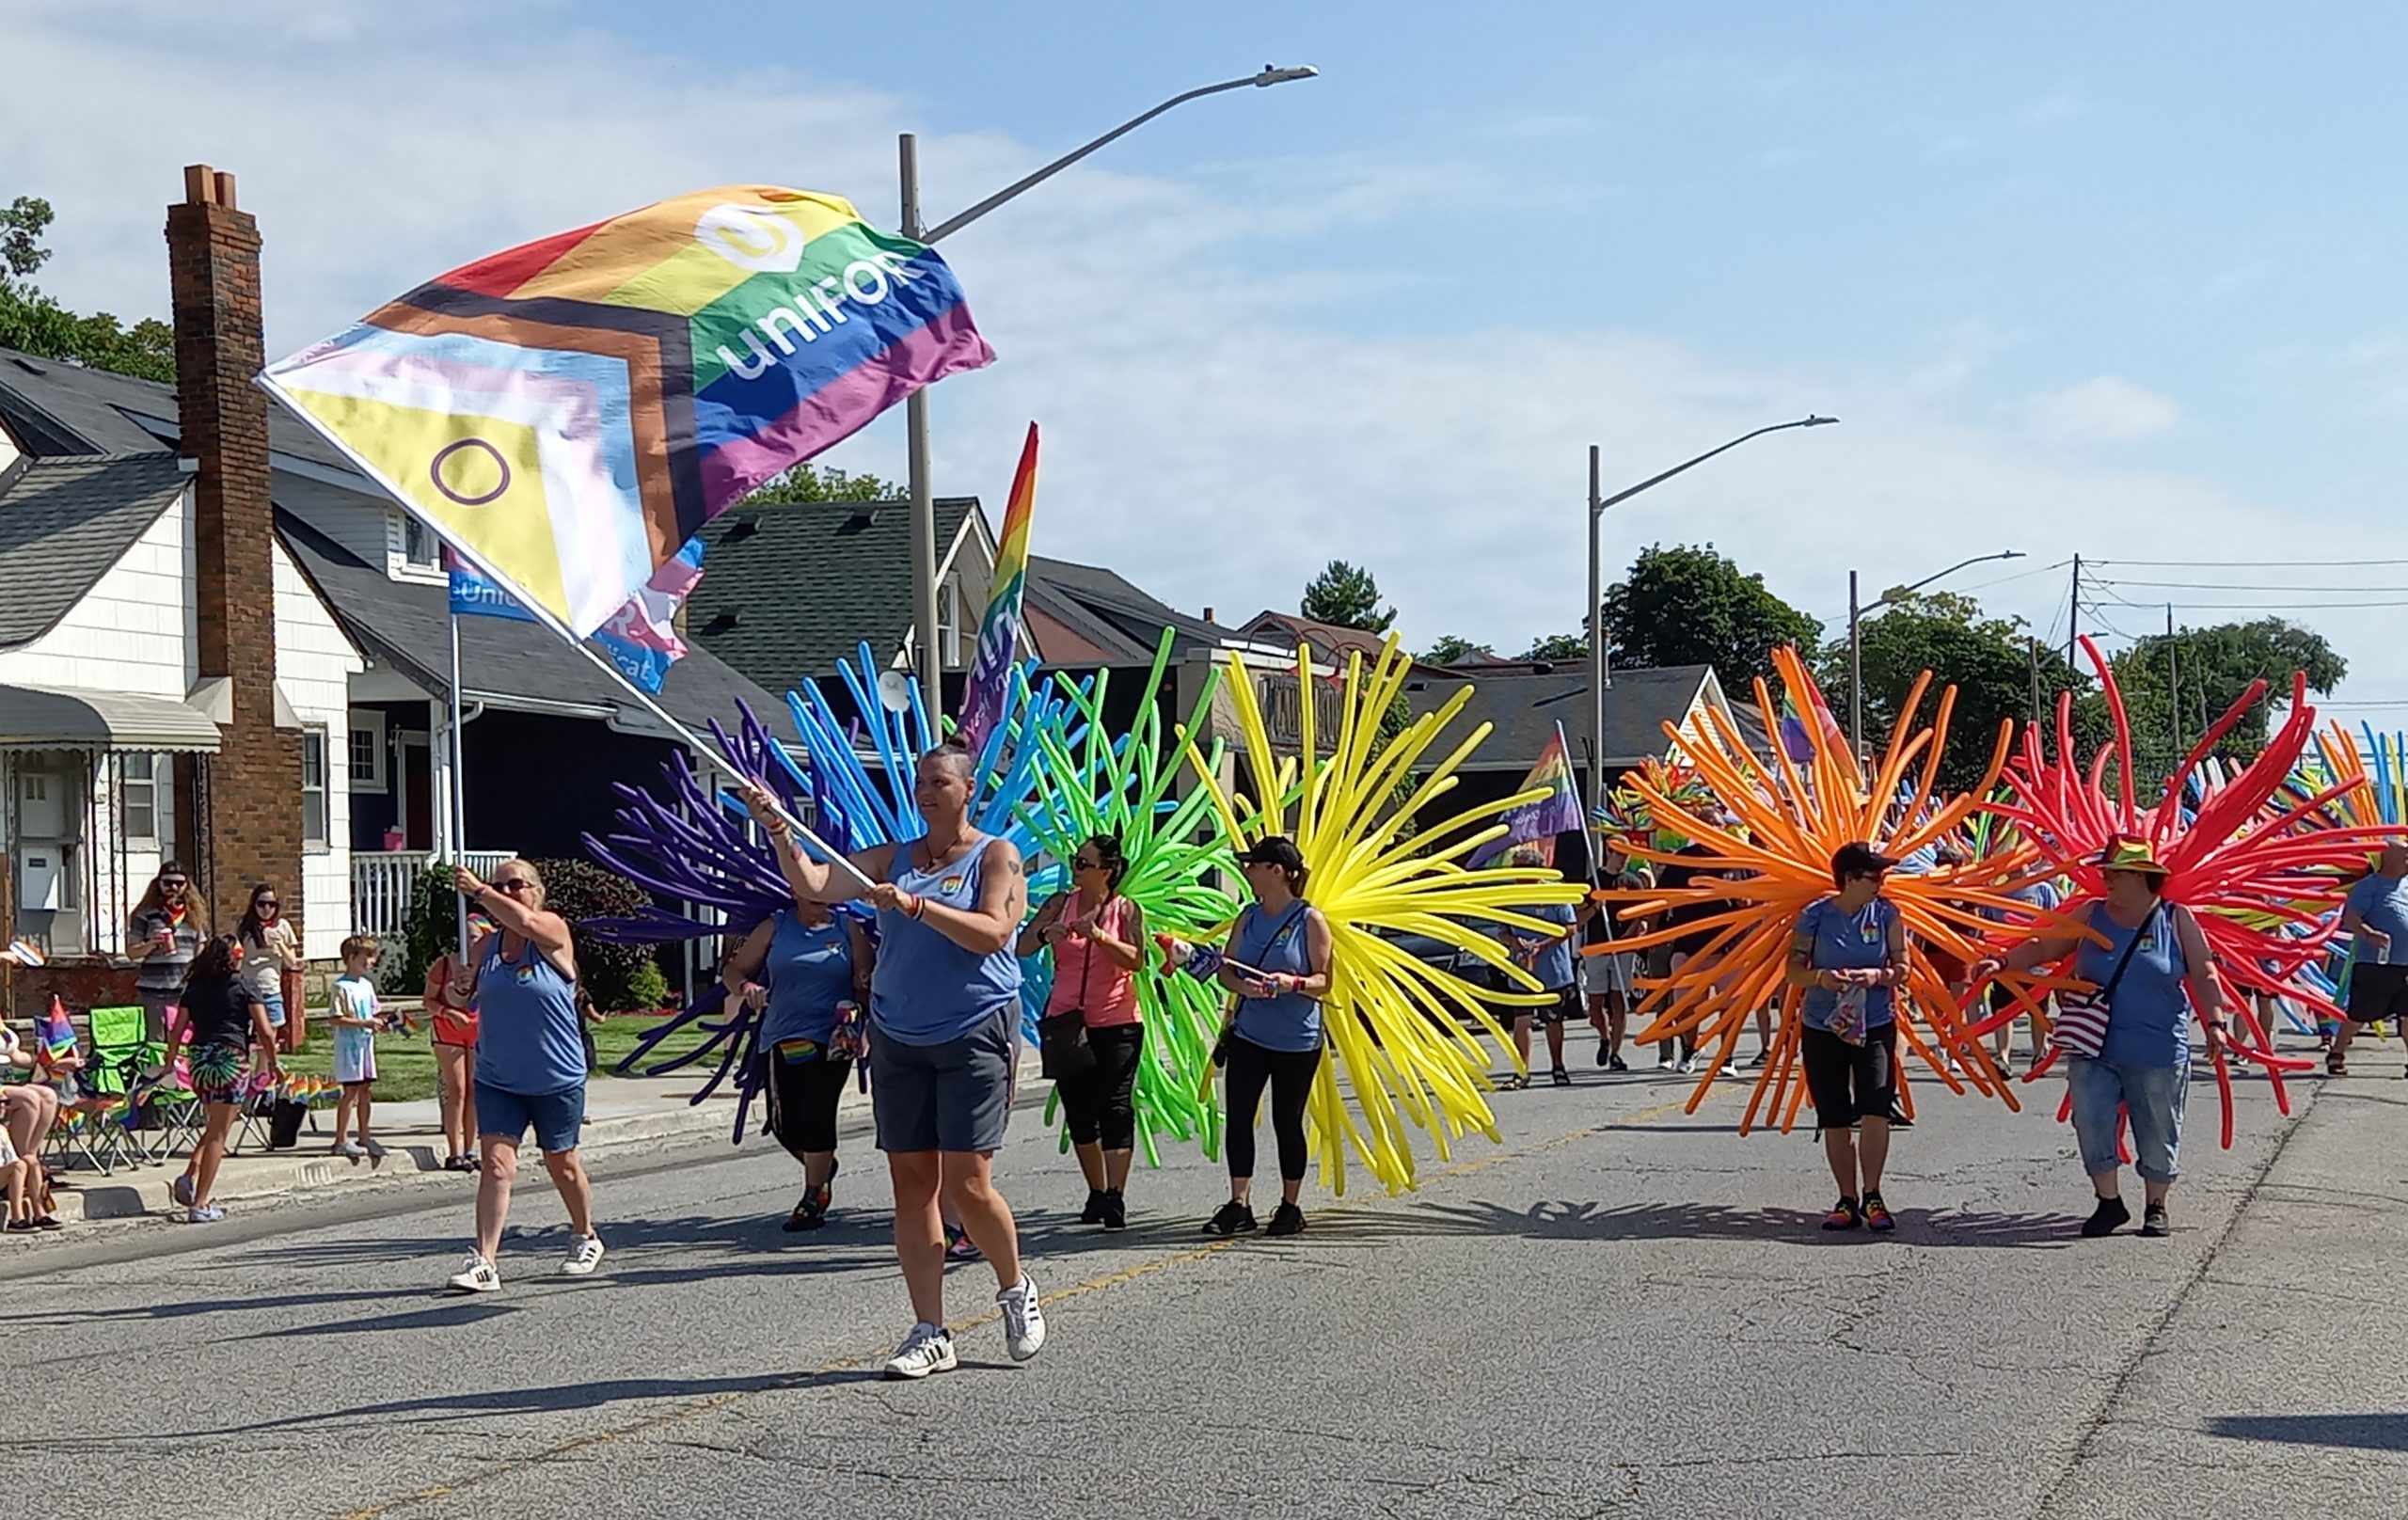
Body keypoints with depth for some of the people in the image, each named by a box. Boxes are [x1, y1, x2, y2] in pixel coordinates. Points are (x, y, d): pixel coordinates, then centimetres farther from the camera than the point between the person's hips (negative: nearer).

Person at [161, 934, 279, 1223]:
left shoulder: (193, 989, 11)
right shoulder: (243, 988, 1)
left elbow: (177, 1032, 9)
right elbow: (266, 1032, -4)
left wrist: (170, 1063, 23)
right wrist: (272, 1064, 9)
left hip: (198, 1059, 5)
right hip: (229, 1058, -5)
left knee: (215, 1125, 25)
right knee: (218, 1133, 0)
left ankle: (190, 1176, 5)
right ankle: (200, 1204, -1)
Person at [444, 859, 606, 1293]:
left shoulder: (553, 931, -9)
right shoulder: (485, 945, 4)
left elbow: (524, 922, -31)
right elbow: (466, 997, 14)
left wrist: (477, 891, -30)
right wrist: (459, 990, -8)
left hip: (557, 1078, -3)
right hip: (497, 1079, 3)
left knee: (561, 1163, 13)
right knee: (495, 1163, -11)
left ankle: (586, 1238, 36)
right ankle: (484, 1261, -14)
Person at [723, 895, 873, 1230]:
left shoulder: (848, 929, 5)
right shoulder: (774, 928, 8)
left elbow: (866, 980, 4)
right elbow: (733, 970, 10)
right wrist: (744, 988, -11)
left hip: (830, 1040, -2)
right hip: (780, 1038, 2)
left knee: (816, 1115, -7)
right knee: (784, 1123, 2)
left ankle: (813, 1200, 8)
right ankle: (823, 1167, 33)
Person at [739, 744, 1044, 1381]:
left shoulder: (995, 856, 1)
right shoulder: (892, 858, 12)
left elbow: (992, 932, -15)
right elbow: (813, 884, 3)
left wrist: (915, 905, -23)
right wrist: (778, 830, -12)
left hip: (975, 1035, -4)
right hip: (897, 1039, 5)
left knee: (966, 1181, -10)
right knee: (911, 1183, 2)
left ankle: (1017, 1289, 17)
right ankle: (930, 1334, 7)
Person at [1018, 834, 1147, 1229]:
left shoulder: (1126, 910, -2)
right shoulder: (1060, 904, 5)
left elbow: (1136, 961, -14)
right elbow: (1021, 948, 0)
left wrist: (1098, 936, -26)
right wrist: (1045, 934, -20)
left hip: (1116, 1023, -3)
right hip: (1066, 1021, 3)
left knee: (1115, 1105, -9)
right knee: (1078, 1109, 9)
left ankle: (1115, 1197, -11)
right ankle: (1096, 1193, 20)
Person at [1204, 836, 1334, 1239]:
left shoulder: (1310, 920, -6)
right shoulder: (1248, 917, 8)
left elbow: (1323, 982, -6)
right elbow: (1226, 970, 9)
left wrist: (1292, 983, -25)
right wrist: (1243, 985, -13)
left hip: (1296, 1040, -4)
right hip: (1248, 1034, 4)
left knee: (1287, 1121, 4)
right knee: (1238, 1116, -3)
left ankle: (1290, 1207, 16)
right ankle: (1239, 1204, 1)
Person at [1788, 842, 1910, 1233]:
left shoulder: (1886, 913, 0)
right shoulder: (1816, 916, -3)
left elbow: (1902, 967, 2)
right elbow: (1794, 970, -1)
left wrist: (1878, 975, -19)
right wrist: (1820, 977, -21)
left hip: (1875, 1025, 0)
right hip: (1823, 1027, 0)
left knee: (1875, 1109, -14)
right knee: (1834, 1120, 3)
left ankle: (1872, 1196, -1)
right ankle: (1847, 1200, 14)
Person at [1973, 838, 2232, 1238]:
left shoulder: (2176, 919, 0)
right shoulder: (2092, 916, 6)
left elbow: (2203, 976, 0)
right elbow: (2043, 947, 7)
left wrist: (2214, 1023, -10)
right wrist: (2003, 963, -7)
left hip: (2157, 1054, -2)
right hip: (2094, 1052, 2)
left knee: (2157, 1134, 7)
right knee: (2092, 1126, 1)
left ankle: (2156, 1207, 24)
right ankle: (2109, 1203, 17)